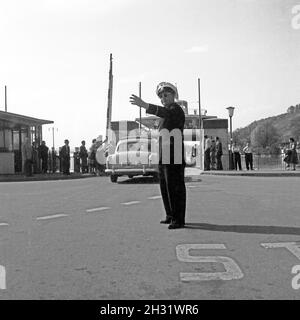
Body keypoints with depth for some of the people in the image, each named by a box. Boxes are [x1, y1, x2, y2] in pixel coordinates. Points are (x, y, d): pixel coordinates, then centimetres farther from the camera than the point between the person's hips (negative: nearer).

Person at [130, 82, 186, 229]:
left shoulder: (176, 108, -8)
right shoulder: (168, 111, 23)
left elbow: (164, 112, -32)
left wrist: (144, 105, -45)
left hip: (174, 158, -10)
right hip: (164, 158, 10)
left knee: (175, 187, -7)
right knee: (165, 186, 14)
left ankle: (179, 220, -2)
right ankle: (171, 215, 25)